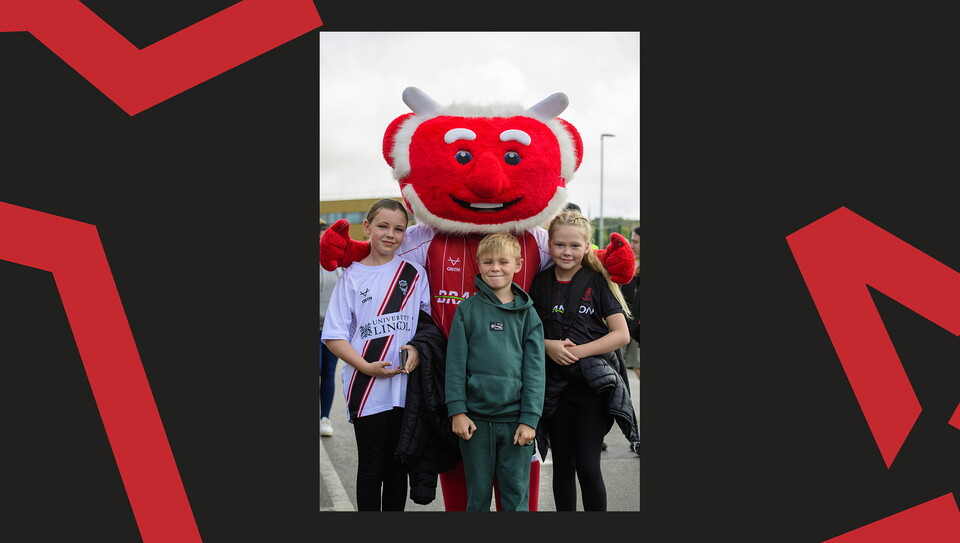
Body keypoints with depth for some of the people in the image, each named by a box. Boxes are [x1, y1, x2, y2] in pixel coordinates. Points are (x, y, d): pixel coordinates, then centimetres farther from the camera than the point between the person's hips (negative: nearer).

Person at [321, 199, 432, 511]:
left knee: (398, 465, 11)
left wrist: (418, 350, -12)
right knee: (371, 466, 5)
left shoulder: (414, 274, 6)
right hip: (366, 388, -2)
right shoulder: (352, 276, 0)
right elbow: (333, 336, -3)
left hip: (406, 386, 2)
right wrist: (366, 367, -16)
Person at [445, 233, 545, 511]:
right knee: (477, 495, 9)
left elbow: (535, 370, 1)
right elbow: (455, 363, 0)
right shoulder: (467, 309, 3)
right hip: (475, 418, 0)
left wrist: (529, 419, -6)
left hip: (516, 419, 0)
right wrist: (457, 410, -7)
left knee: (516, 497, 6)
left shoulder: (527, 314, 4)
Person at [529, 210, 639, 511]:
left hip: (594, 384, -3)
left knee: (587, 466, -5)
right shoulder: (539, 283, 5)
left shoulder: (597, 282, -3)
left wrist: (578, 351, -17)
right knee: (562, 464, 11)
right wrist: (548, 345, -11)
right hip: (554, 383, 3)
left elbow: (621, 334, -7)